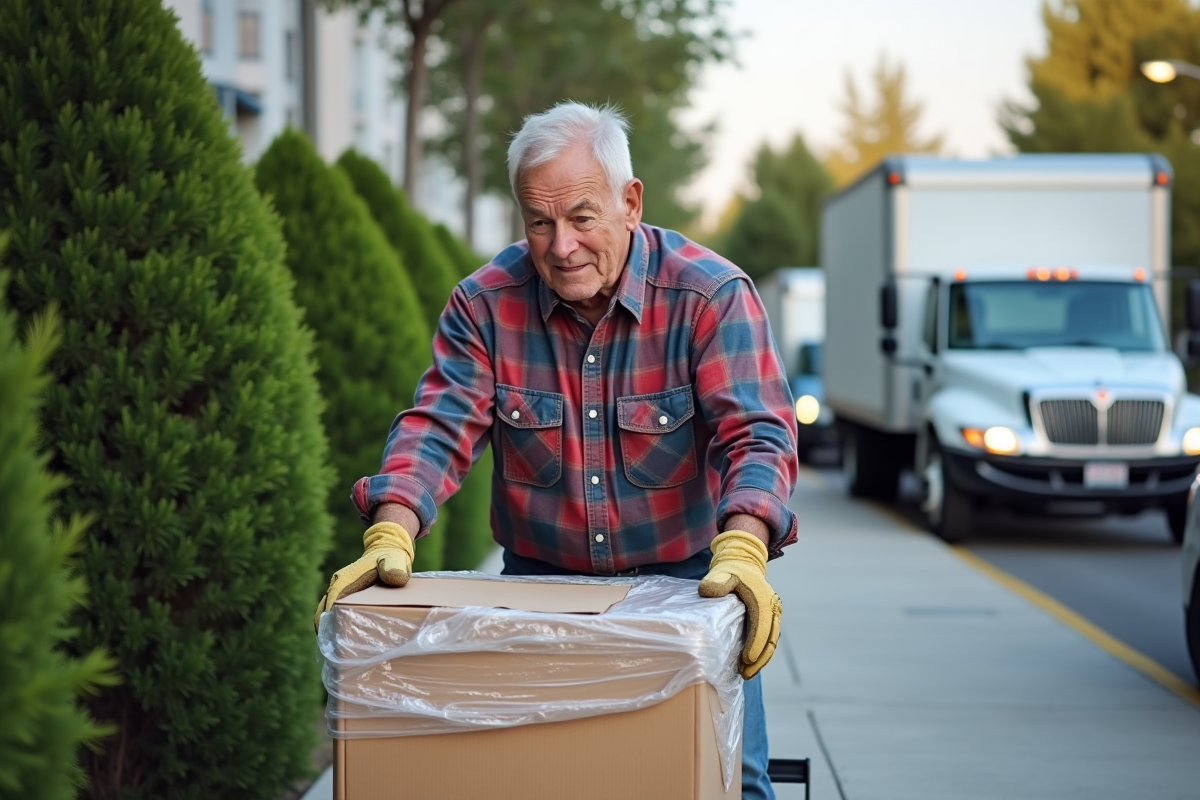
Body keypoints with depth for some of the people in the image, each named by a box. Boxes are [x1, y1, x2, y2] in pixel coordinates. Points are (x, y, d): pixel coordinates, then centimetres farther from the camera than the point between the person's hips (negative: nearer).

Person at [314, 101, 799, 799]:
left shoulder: (712, 295, -11)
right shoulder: (487, 303, -4)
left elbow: (755, 434, -20)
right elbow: (438, 427, -11)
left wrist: (742, 552, -39)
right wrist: (391, 538, -30)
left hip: (684, 583, -2)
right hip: (537, 583, 2)